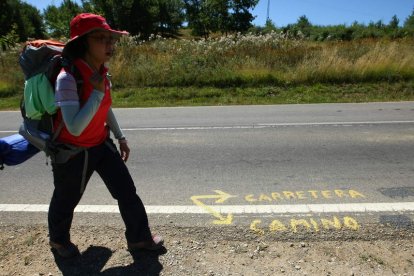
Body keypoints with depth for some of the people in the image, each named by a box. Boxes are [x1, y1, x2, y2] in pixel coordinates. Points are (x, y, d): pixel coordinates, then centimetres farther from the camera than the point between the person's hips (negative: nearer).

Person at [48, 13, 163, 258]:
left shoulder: (102, 72, -4)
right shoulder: (68, 77, -28)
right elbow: (75, 128, -35)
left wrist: (120, 137, 15)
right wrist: (98, 92, -32)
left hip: (101, 144, 6)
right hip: (72, 151, -6)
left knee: (127, 191, 5)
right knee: (66, 200, 18)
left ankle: (139, 238, 25)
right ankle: (58, 240, 49)